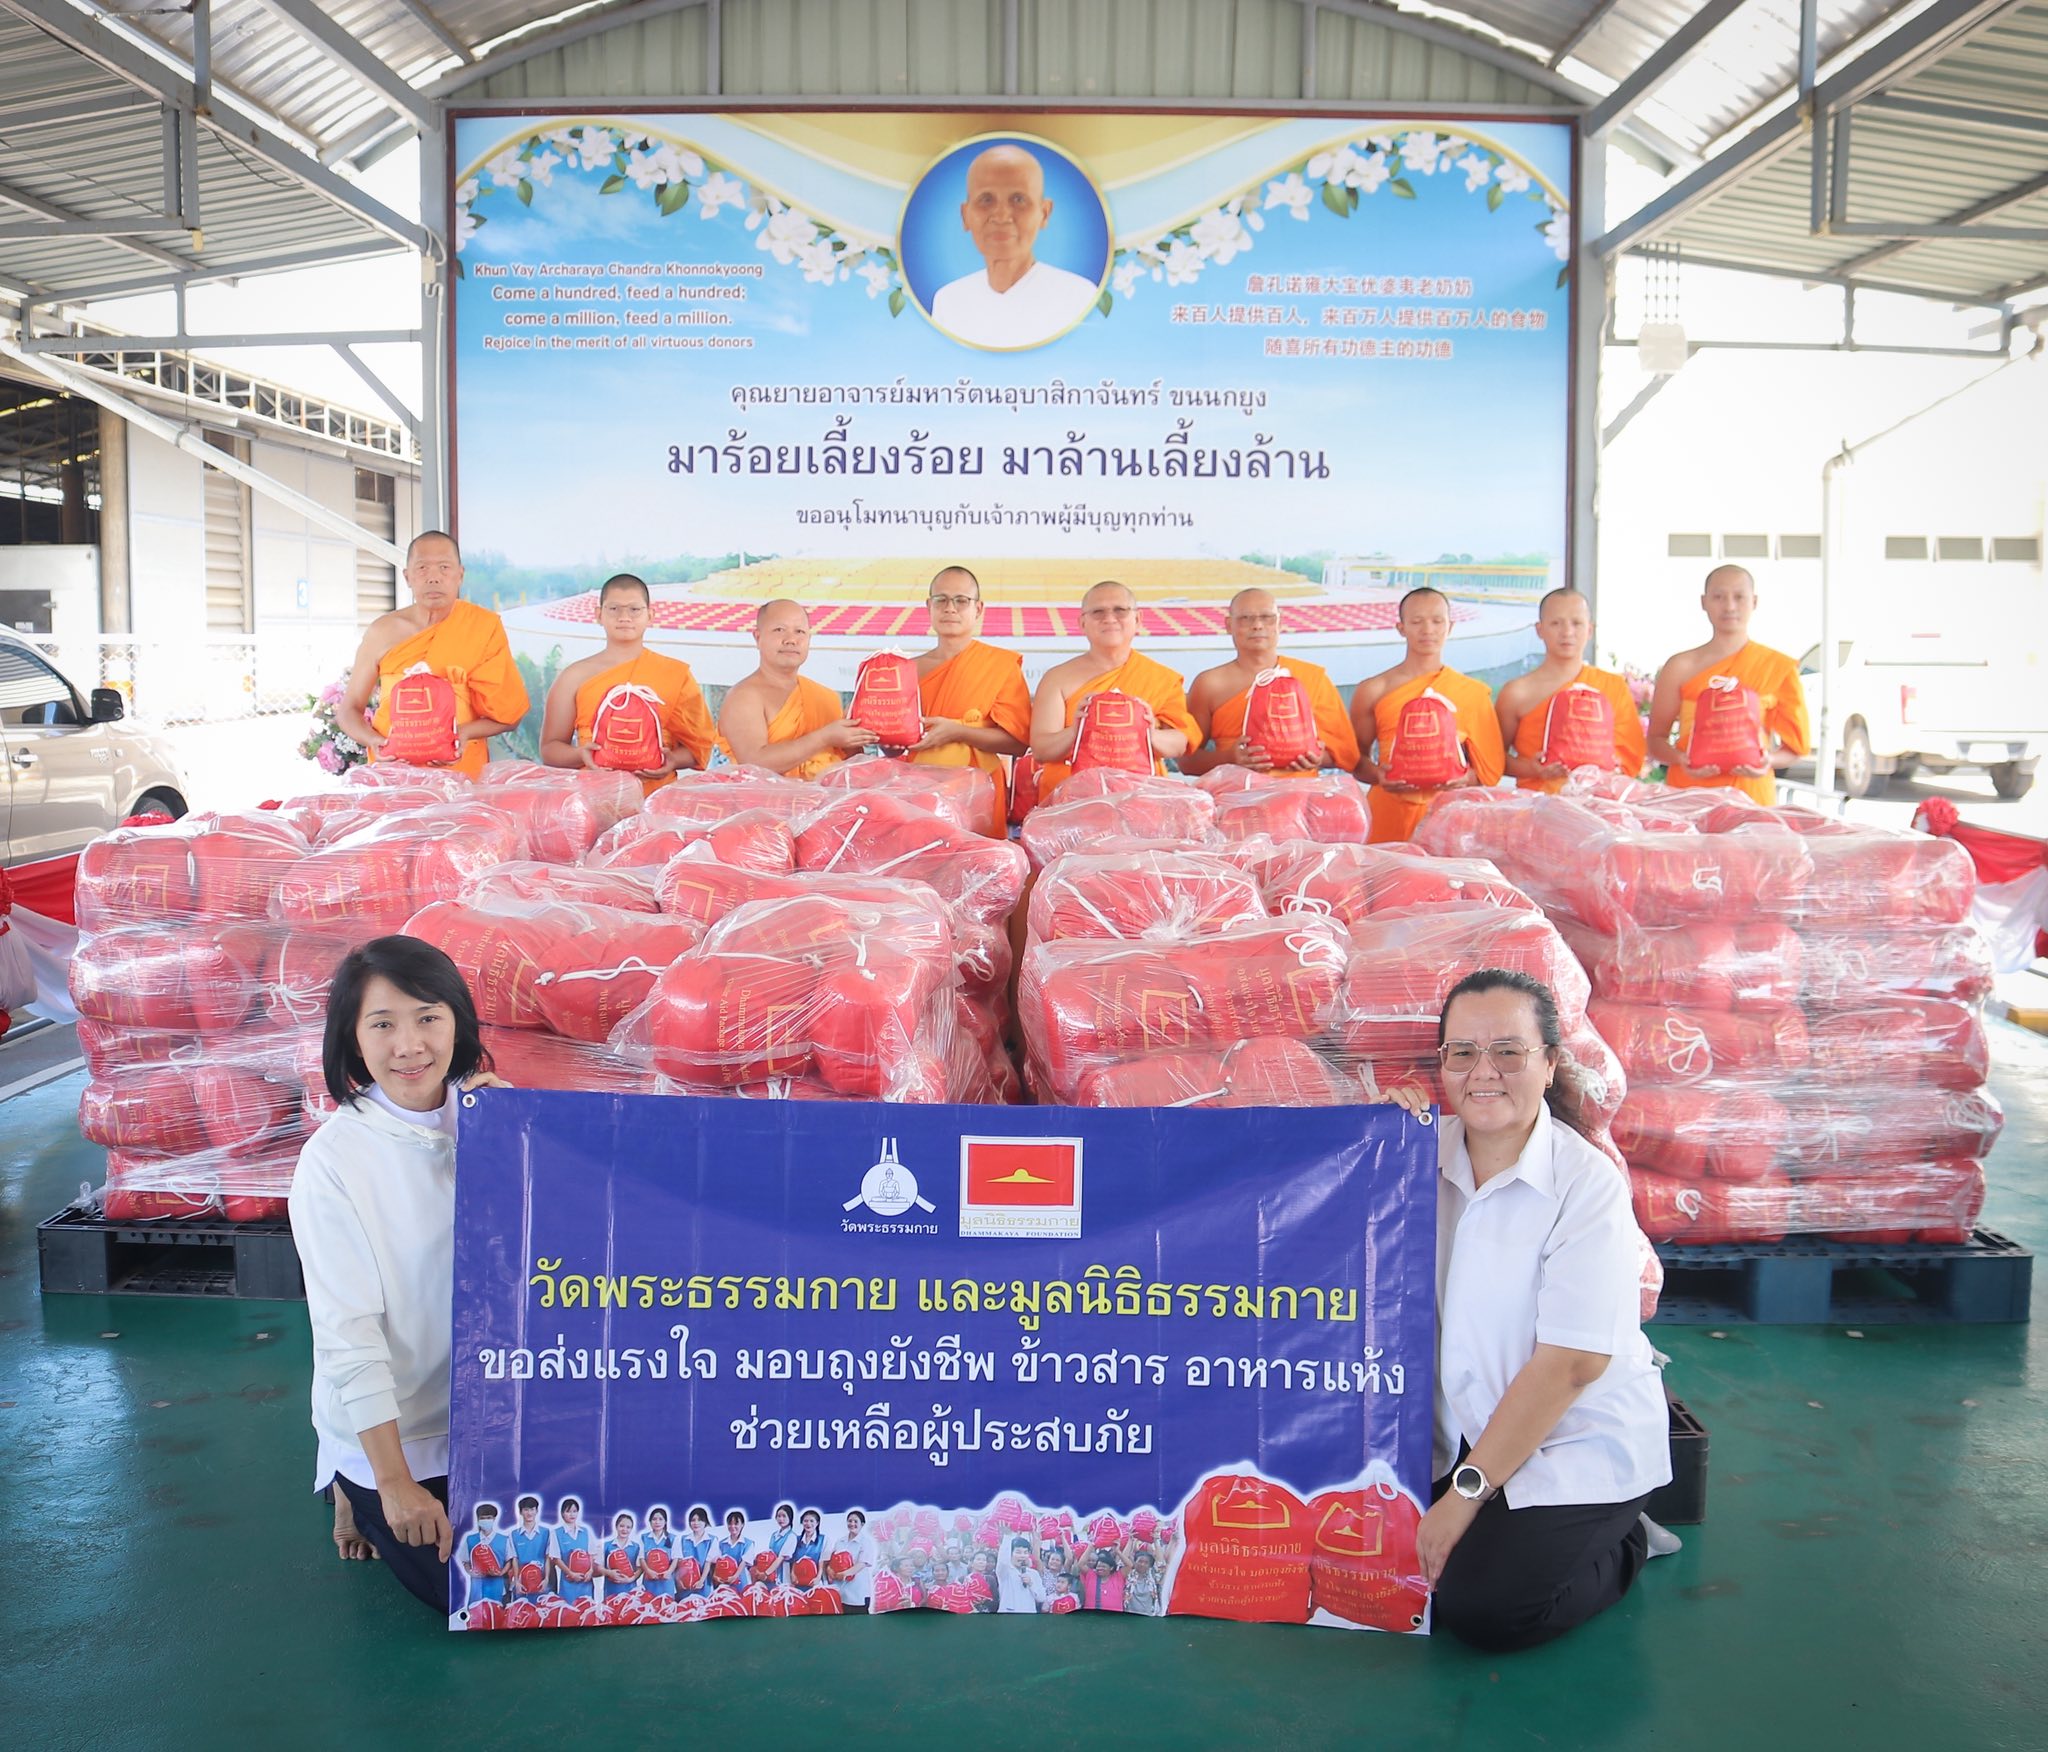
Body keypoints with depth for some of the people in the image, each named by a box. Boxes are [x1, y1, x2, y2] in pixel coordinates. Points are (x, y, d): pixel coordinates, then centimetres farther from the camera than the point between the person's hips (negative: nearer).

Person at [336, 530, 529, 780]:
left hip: (463, 771, -1)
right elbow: (349, 710, 11)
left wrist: (465, 732, -13)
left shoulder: (485, 626, 0)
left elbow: (509, 713, 5)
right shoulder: (382, 632, 3)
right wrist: (373, 740, -10)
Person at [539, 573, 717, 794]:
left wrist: (673, 760, -7)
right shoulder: (575, 676, 11)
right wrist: (581, 755, -7)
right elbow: (549, 747, 14)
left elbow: (699, 744, 14)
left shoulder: (676, 675, 12)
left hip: (658, 795, 0)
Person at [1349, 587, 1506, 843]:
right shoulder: (1373, 691, 5)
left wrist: (1466, 778, -10)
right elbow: (1357, 759, 9)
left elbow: (1491, 766, 10)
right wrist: (1377, 775, -12)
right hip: (1389, 815, -1)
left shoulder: (1474, 692, 8)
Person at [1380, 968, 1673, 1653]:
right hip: (1467, 1428, 5)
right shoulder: (1431, 1150, -4)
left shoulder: (1587, 1183, -19)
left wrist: (1466, 1493, -18)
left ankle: (1618, 1542, 11)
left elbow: (1569, 1364, -20)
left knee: (1481, 1610, -17)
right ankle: (1504, 1530, 20)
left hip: (1577, 1443, -5)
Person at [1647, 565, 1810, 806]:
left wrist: (1770, 761, -13)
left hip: (1753, 797, 0)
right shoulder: (1681, 667, 3)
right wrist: (1680, 759, -15)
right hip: (1687, 792, 0)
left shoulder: (1780, 668, 4)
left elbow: (1795, 745, 8)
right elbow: (1656, 739, 5)